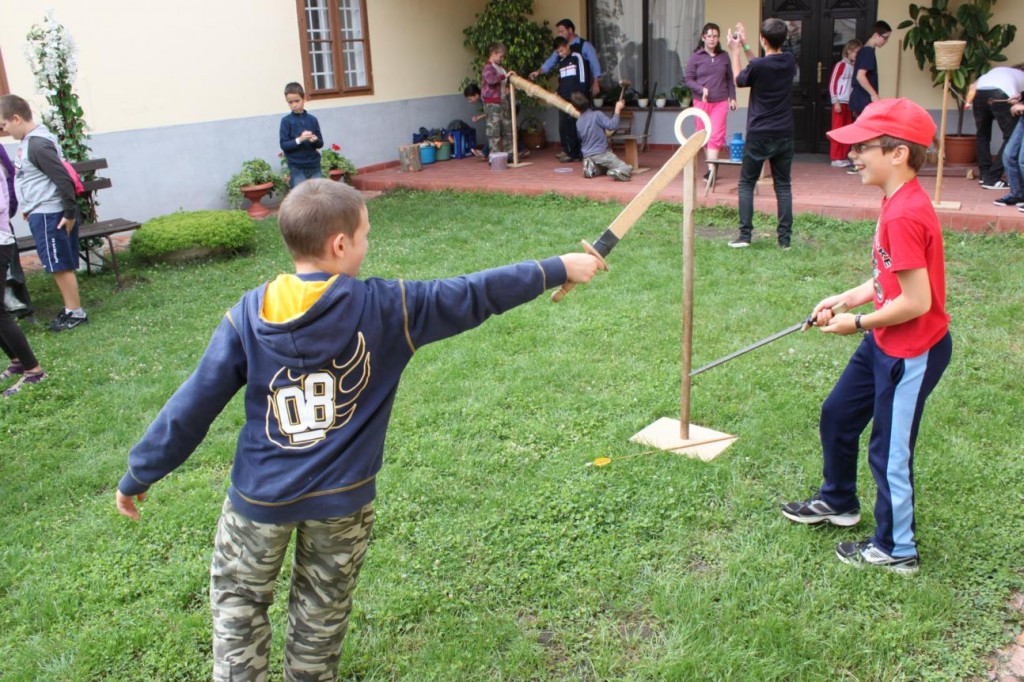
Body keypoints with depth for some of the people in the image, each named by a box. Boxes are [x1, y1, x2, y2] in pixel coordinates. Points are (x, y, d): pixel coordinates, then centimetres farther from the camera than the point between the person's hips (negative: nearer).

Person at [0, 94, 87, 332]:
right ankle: (70, 308, 20)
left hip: (48, 215, -9)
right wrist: (29, 207, 22)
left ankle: (76, 312, 5)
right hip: (41, 213, 9)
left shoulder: (37, 145, -19)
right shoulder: (30, 141, 11)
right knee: (59, 265, 13)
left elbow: (64, 179, -22)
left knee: (59, 265, -2)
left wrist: (70, 213, -19)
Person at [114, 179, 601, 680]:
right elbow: (473, 296, -9)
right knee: (322, 612, 21)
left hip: (260, 495, 1)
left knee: (237, 601, 21)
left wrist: (140, 474, 5)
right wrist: (558, 269, 1)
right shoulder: (384, 307, -15)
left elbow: (193, 405, -7)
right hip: (341, 498, 0)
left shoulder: (248, 316, -11)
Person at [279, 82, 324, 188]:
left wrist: (315, 140, -15)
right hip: (297, 168, -3)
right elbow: (284, 145, -7)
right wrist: (299, 139, -21)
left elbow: (321, 143, 7)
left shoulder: (312, 119, 5)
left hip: (314, 166, 3)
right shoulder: (286, 121, -3)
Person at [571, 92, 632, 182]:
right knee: (627, 169, -3)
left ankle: (592, 168, 3)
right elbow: (612, 125, -18)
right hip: (602, 153, -5)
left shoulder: (578, 123, 7)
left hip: (587, 156, 6)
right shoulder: (597, 115, -11)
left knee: (604, 168, 34)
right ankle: (616, 173, -34)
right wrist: (617, 109, -10)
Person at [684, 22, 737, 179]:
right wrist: (701, 89, -16)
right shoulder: (696, 57, 0)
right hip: (701, 102, 0)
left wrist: (732, 98, 7)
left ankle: (710, 169, -14)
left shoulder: (724, 56, 6)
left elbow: (730, 79, 12)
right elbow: (689, 79, 0)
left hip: (720, 102, 0)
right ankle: (712, 163, 26)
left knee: (716, 135, -10)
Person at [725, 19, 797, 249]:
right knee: (783, 185, 8)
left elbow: (739, 80, 5)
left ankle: (745, 235, 3)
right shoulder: (789, 61, 1)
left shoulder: (758, 66, -15)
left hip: (759, 135, -4)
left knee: (746, 183, 8)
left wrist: (735, 52, 14)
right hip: (784, 135, 4)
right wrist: (745, 47, 22)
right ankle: (785, 238, 6)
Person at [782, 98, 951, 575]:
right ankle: (837, 501, 46)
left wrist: (857, 322, -15)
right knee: (838, 415, 23)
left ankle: (896, 550, 27)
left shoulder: (904, 215, -27)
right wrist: (844, 299, 2)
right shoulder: (900, 202, 4)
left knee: (889, 450, 6)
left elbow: (916, 301, -28)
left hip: (912, 353, -10)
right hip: (884, 343, 10)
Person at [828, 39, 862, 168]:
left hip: (849, 103, 6)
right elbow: (832, 84, -9)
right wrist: (835, 102, -13)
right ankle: (835, 158, 2)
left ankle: (844, 157, 15)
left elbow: (854, 86, 13)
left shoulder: (854, 67, 10)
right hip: (840, 103, -6)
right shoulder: (841, 65, -6)